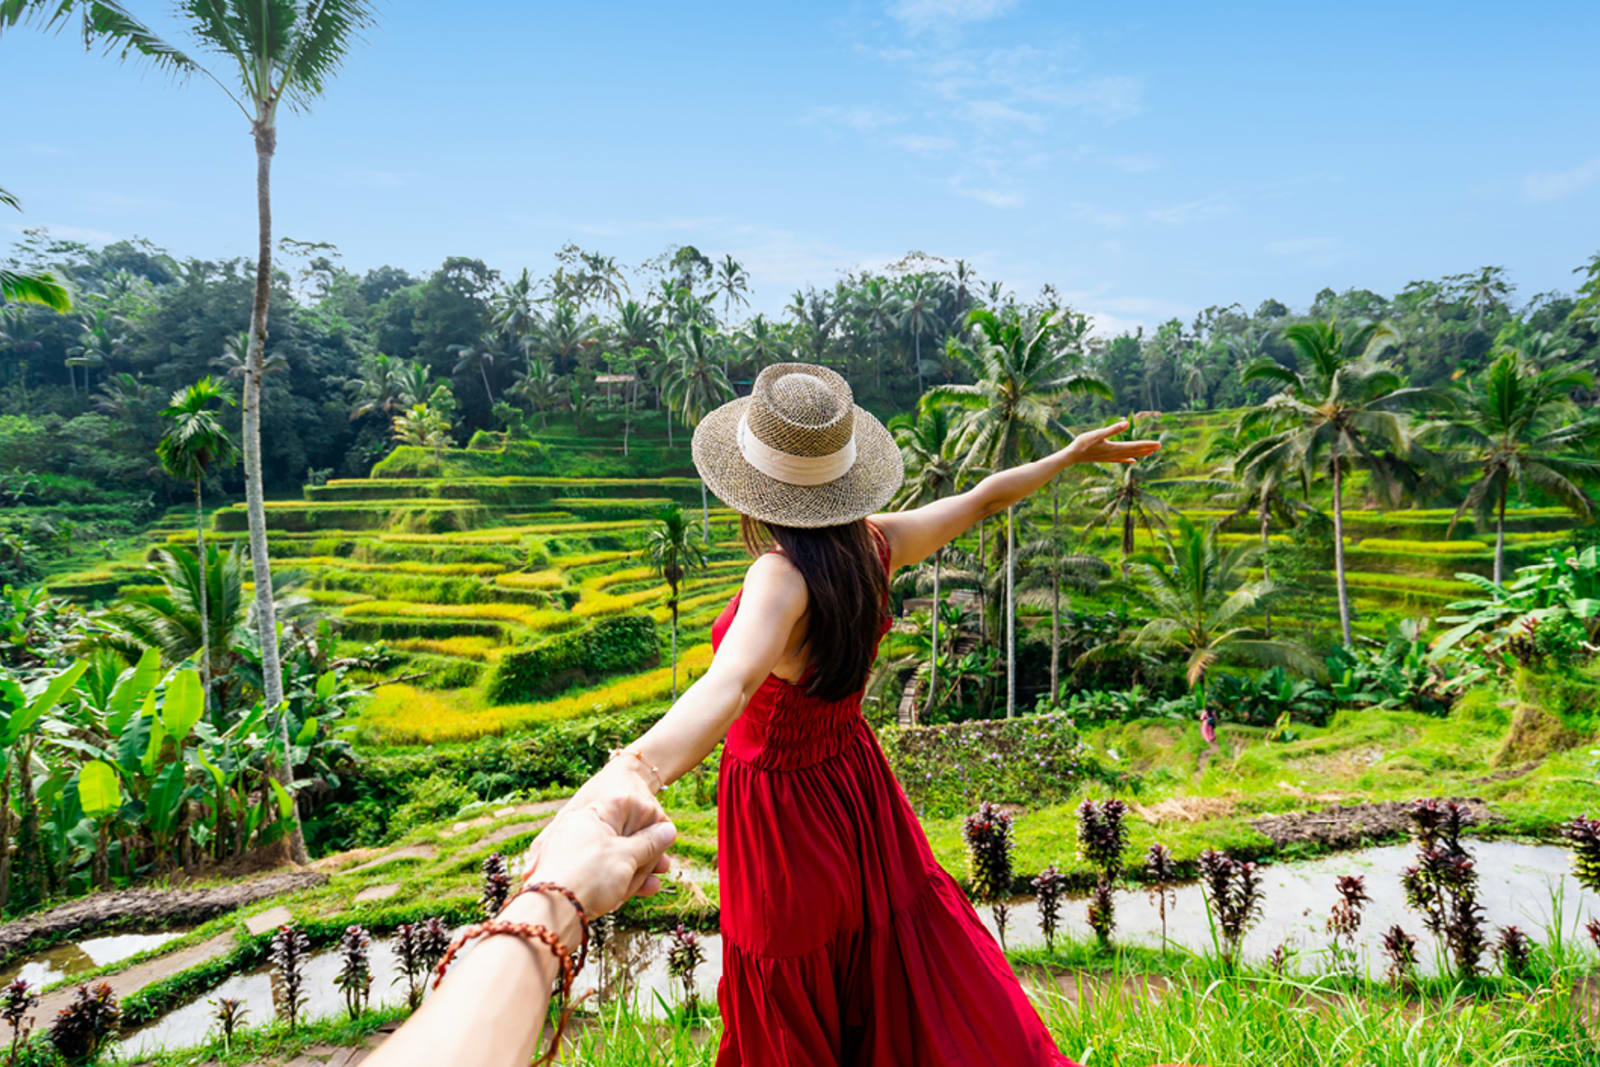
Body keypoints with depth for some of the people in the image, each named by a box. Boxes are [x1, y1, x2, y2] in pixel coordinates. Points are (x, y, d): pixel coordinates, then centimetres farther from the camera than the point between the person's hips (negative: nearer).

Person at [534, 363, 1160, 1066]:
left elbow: (733, 679, -52)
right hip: (856, 783, 7)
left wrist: (634, 771, -69)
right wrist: (1072, 455, 19)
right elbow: (983, 499, 3)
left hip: (783, 809, -6)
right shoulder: (874, 544, -11)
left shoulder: (784, 576, -32)